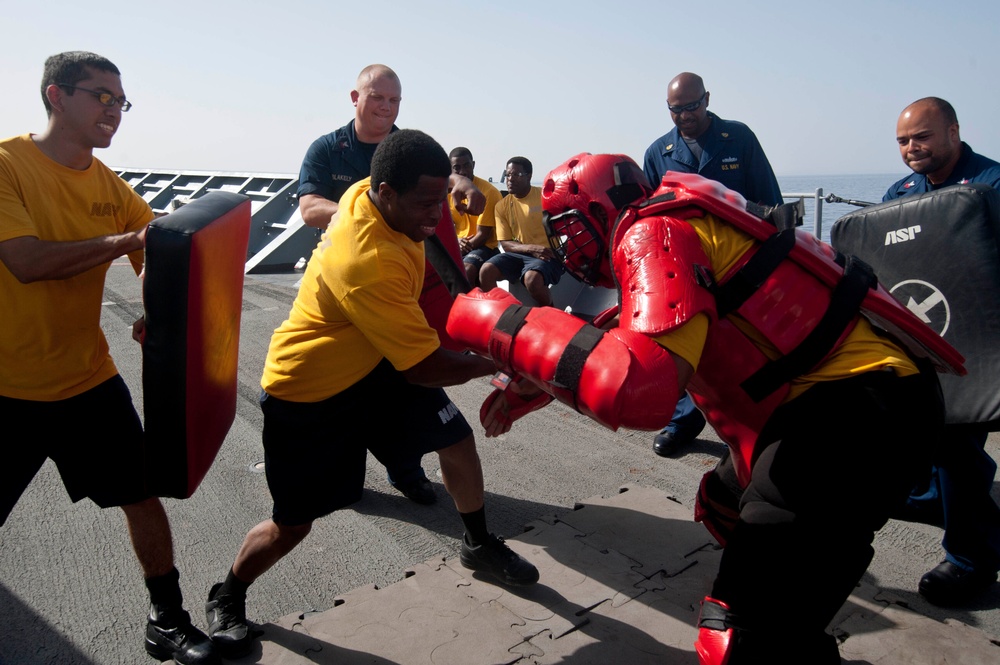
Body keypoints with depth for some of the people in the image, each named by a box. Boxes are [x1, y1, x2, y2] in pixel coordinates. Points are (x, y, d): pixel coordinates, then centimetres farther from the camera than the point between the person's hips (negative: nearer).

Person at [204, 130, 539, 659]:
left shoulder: (369, 194, -13)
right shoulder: (368, 263, -38)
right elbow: (423, 368, -31)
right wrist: (495, 362, -20)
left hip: (376, 362, 8)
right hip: (306, 394, -8)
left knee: (457, 441, 7)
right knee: (292, 525, 3)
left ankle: (479, 546, 32)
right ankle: (226, 599, 34)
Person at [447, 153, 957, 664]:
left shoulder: (653, 231, -14)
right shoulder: (662, 228, 17)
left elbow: (636, 388, -30)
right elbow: (631, 342, 28)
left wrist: (499, 321, -20)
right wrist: (530, 382, 17)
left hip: (859, 408, -11)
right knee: (724, 507, 31)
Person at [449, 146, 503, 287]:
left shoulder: (488, 191, -12)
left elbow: (483, 234, -13)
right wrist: (456, 241, -10)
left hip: (484, 246, -5)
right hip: (457, 245, 5)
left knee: (466, 271, -34)